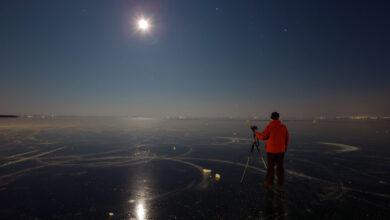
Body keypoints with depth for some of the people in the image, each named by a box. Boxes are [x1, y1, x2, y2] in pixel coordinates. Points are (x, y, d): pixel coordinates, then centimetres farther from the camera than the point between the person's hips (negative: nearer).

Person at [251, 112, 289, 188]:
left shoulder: (269, 126, -13)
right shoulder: (283, 126, 0)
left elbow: (263, 137, -13)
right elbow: (287, 138, 5)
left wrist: (255, 132, 0)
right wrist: (285, 147, 17)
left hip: (271, 150, -4)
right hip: (281, 150, 4)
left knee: (270, 166, 4)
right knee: (280, 166, 13)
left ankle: (269, 183, 11)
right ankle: (280, 183, 21)